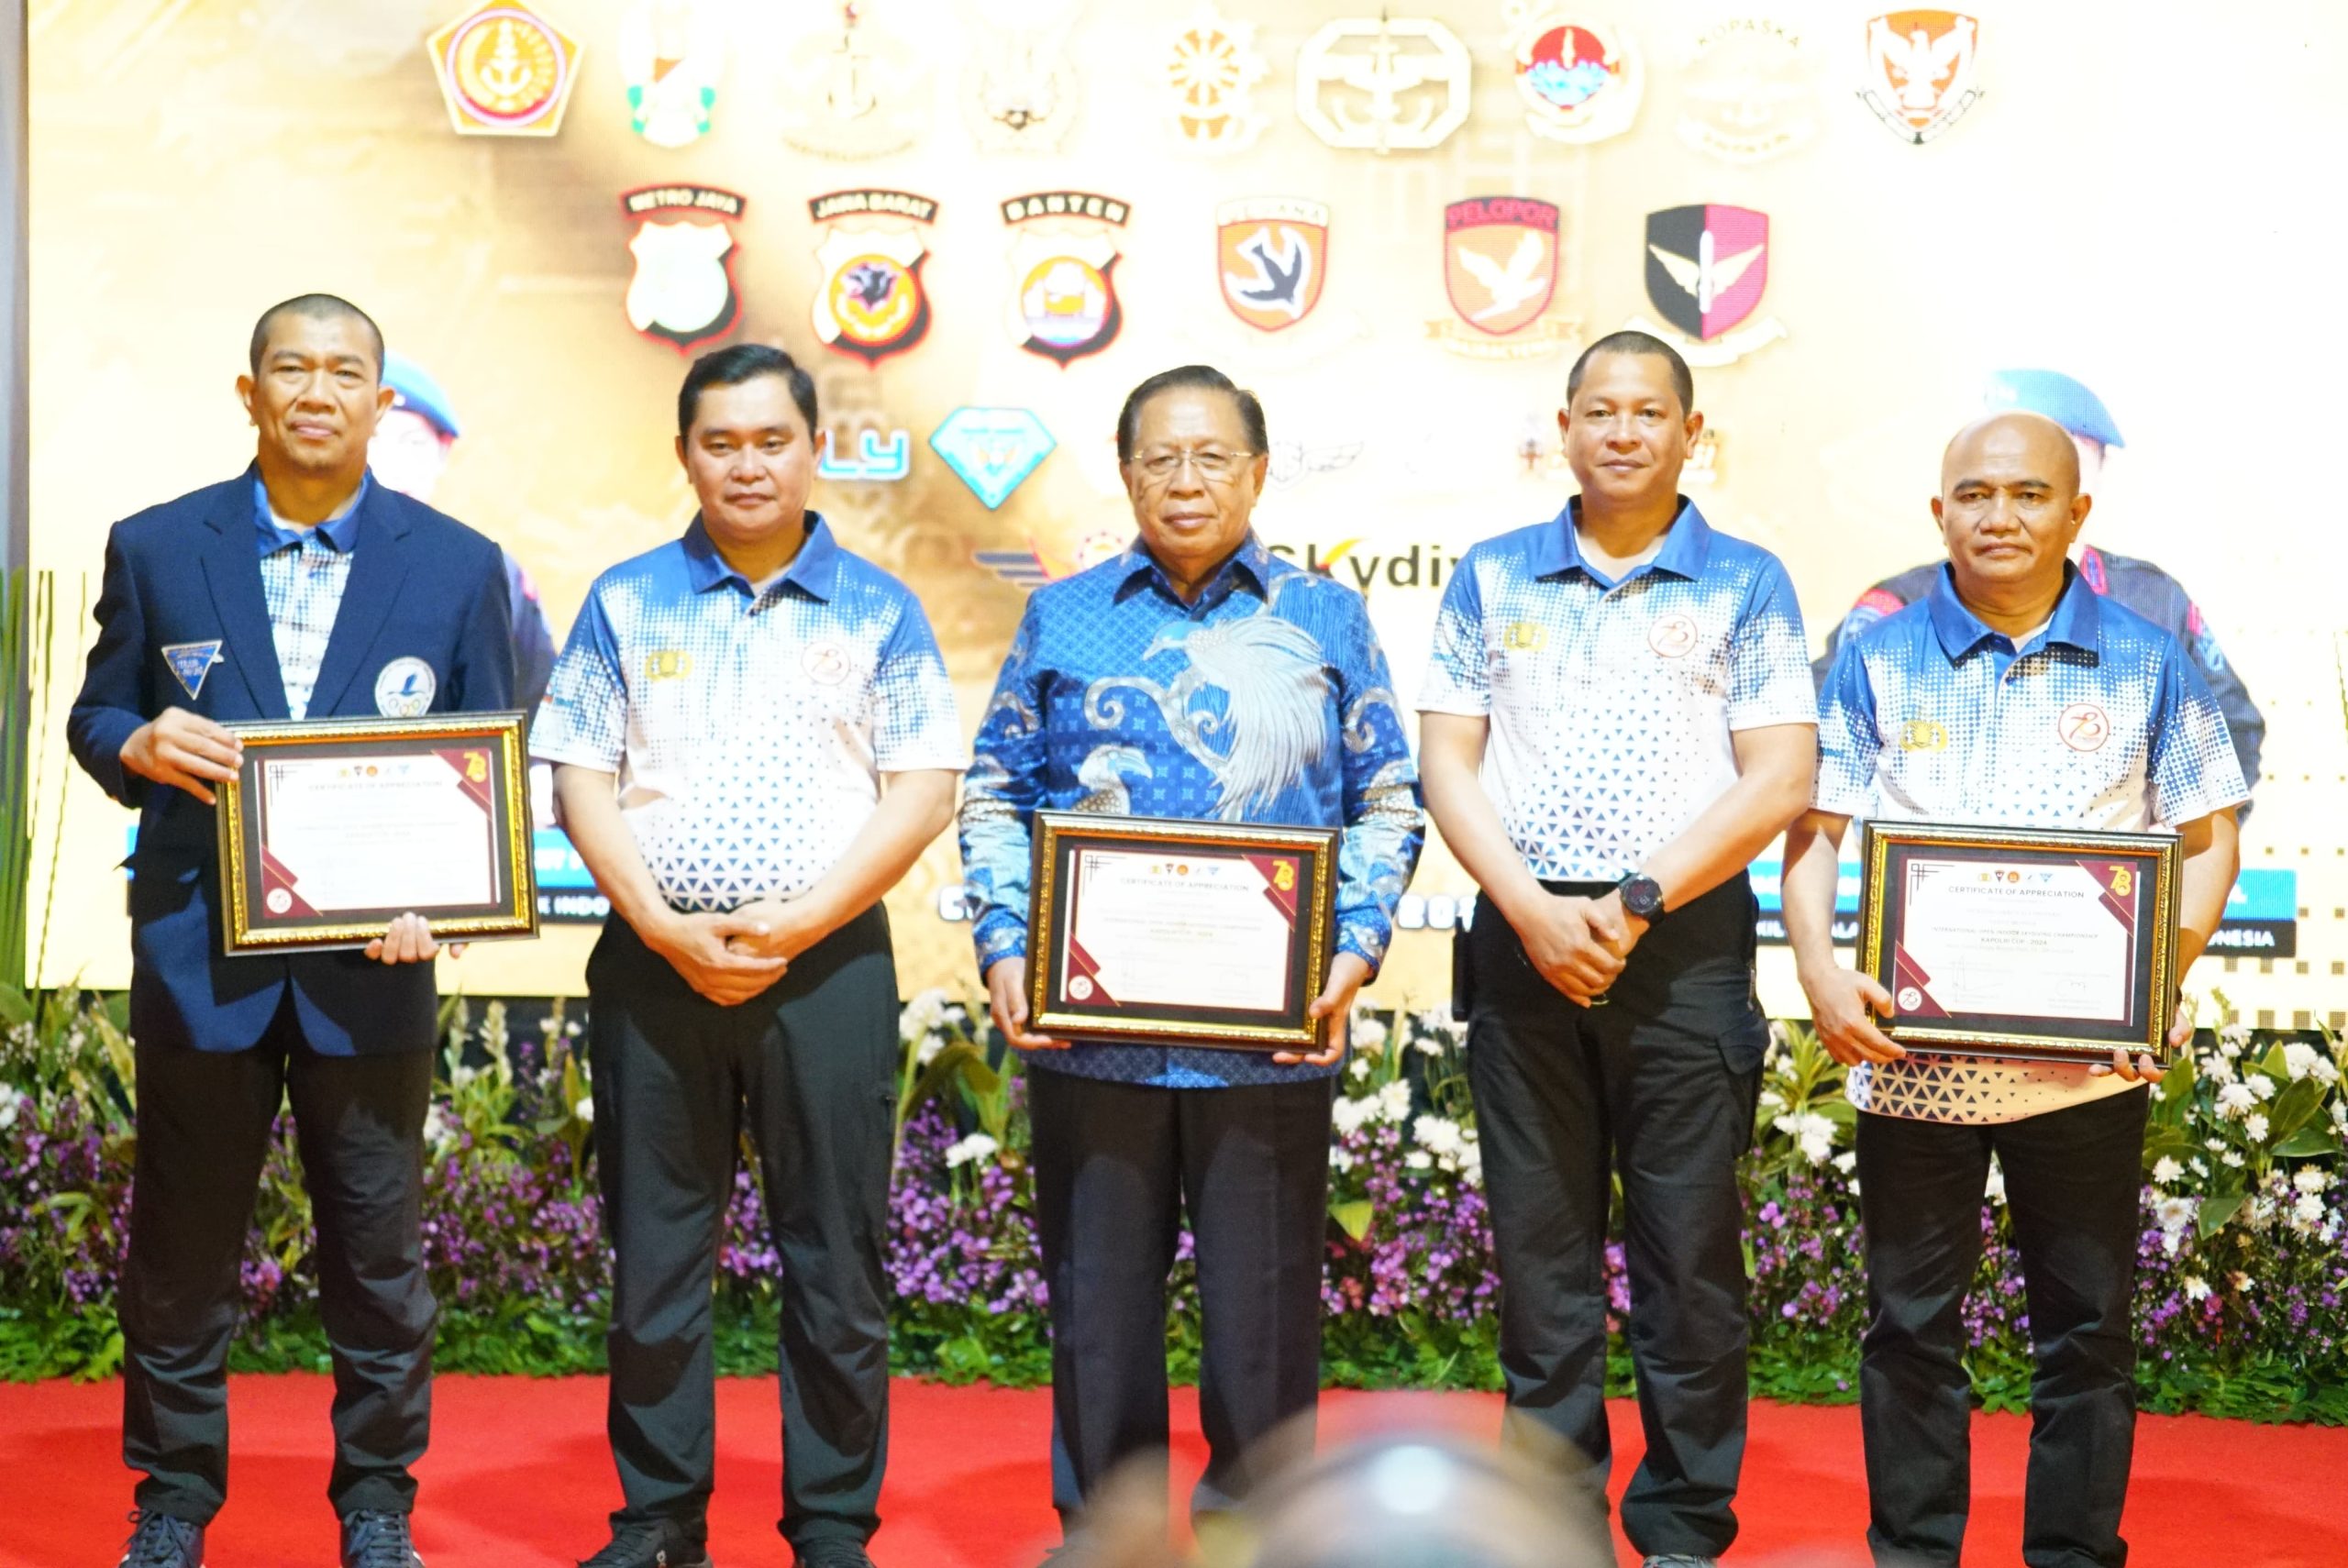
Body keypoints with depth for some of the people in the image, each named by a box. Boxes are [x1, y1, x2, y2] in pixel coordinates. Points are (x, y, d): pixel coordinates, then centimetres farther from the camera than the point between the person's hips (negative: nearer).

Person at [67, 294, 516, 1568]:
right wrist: (141, 744, -15)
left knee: (379, 1254, 8)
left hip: (371, 956, 0)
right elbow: (96, 713, 10)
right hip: (199, 952, 0)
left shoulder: (455, 564, 3)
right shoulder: (155, 548, 4)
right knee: (180, 1250, 10)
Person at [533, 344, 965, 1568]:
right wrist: (667, 929, -9)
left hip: (828, 961, -1)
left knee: (835, 1257, 3)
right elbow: (581, 780, 3)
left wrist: (801, 922, -11)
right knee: (654, 1251, 7)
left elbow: (923, 790, -1)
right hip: (657, 958, 1)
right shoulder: (627, 602, 8)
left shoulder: (878, 610, 5)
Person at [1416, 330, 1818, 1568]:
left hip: (1688, 944, -1)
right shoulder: (1490, 578, 9)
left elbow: (1778, 781, -4)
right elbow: (1448, 763, 4)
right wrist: (1531, 908, -10)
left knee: (1690, 1250, 2)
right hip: (1524, 941, 2)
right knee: (1539, 1245, 7)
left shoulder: (1747, 585, 4)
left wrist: (1635, 902, -13)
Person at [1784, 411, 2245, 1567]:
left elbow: (2207, 840, 5)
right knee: (1910, 1321, 8)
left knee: (2087, 1326, 10)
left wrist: (2162, 974, -11)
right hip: (1912, 1050, 0)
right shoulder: (1878, 660, 4)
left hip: (2088, 1063, 0)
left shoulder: (2146, 665, 4)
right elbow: (1813, 830, 2)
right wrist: (1819, 969, -14)